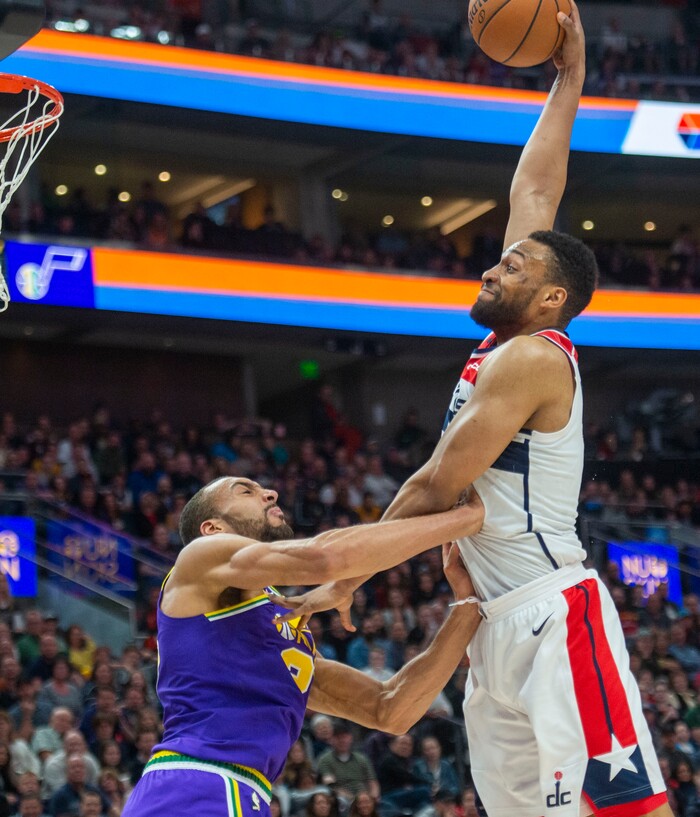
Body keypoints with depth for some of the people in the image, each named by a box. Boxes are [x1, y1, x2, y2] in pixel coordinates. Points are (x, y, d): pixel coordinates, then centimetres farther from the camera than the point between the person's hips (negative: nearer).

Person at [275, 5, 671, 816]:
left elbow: (433, 488, -10)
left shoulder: (531, 358, -10)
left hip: (554, 617, -9)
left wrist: (342, 583, -3)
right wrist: (567, 83, 25)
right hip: (498, 626, 9)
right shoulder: (505, 348, 15)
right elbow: (533, 193, 21)